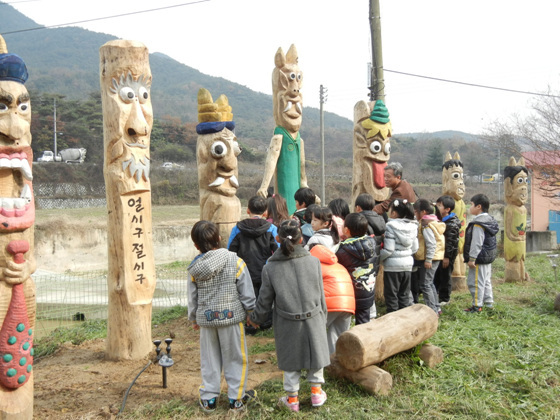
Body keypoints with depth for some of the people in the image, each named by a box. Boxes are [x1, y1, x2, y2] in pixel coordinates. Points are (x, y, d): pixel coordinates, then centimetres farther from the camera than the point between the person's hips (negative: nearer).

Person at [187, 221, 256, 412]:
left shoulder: (195, 267, -6)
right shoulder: (235, 261, -13)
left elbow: (192, 297, 3)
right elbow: (246, 292, -9)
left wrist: (194, 318, 18)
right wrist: (251, 312, 5)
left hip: (206, 318, 2)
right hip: (231, 317, -2)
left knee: (209, 359, 15)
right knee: (235, 358, 11)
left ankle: (208, 398, 24)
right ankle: (236, 398, 20)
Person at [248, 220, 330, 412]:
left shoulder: (270, 268, -12)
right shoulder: (313, 261, -8)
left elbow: (265, 300, -4)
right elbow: (320, 295, 0)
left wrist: (256, 319, 14)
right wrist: (323, 317, 14)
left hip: (287, 324, -1)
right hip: (313, 319, 1)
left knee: (290, 358, 15)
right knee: (315, 352, 20)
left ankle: (292, 398, 25)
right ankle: (316, 391, 31)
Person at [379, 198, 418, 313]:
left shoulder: (391, 226, -16)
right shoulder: (413, 226, 4)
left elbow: (388, 250, -19)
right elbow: (415, 248, 9)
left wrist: (378, 258, -6)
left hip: (393, 265, -6)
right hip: (408, 263, 6)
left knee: (391, 296, 4)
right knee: (404, 295, 16)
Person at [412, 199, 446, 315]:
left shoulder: (426, 225, -17)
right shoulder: (434, 222, 14)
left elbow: (431, 243, -23)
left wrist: (428, 259, -22)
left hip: (429, 258, -11)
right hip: (435, 258, 11)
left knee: (425, 285, -5)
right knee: (429, 283, 20)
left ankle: (433, 310, -2)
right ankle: (436, 307, 27)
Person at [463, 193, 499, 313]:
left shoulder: (478, 223, -20)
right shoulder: (490, 220, 11)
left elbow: (476, 243, -23)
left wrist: (472, 258, -19)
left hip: (480, 258, -10)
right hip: (489, 257, 10)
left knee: (476, 282, -3)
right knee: (486, 281, 18)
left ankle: (477, 306, 1)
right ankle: (489, 303, 25)